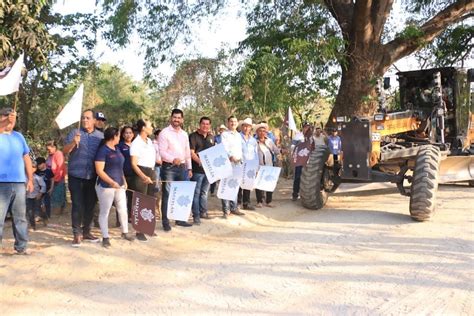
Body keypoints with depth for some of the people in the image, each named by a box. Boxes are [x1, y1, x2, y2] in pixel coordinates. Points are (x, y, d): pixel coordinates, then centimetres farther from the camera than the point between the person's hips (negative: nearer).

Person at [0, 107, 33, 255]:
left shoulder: (19, 136, 15)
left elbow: (26, 158, 16)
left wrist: (30, 179, 13)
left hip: (19, 183, 4)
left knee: (20, 217, 9)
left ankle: (21, 246, 18)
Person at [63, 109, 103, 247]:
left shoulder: (101, 136, 7)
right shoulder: (75, 133, 0)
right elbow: (65, 151, -7)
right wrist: (73, 142, -27)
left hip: (93, 177, 3)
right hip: (76, 176, -2)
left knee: (90, 205, 10)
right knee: (77, 205, -2)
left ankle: (86, 231, 23)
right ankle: (77, 234, 4)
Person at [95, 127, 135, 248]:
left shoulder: (117, 149, 11)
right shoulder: (102, 150, -14)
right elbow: (99, 171, -19)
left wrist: (124, 180, 16)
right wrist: (112, 182, -27)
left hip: (119, 186, 8)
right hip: (106, 186, -8)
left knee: (123, 210, 13)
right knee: (104, 212, 4)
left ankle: (125, 233, 28)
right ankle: (105, 237, 13)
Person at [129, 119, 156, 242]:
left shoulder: (150, 141, 10)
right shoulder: (136, 143, -12)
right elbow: (134, 164, -16)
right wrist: (143, 176, -29)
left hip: (151, 173, 8)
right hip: (140, 174, -7)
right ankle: (139, 231, 3)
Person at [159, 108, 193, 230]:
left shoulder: (184, 134, 14)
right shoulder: (164, 133, -6)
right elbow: (162, 152, -14)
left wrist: (189, 168, 14)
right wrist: (173, 159, -30)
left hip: (182, 167, 6)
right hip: (169, 167, -6)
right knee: (167, 194, -3)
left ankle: (180, 219, 21)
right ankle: (165, 221, 3)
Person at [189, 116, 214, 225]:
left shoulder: (211, 137, 13)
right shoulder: (193, 136, -6)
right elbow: (191, 153, -13)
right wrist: (200, 161, -26)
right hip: (197, 170, -6)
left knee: (204, 192, 16)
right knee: (196, 193, -1)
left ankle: (203, 212, 26)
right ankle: (196, 215, 4)